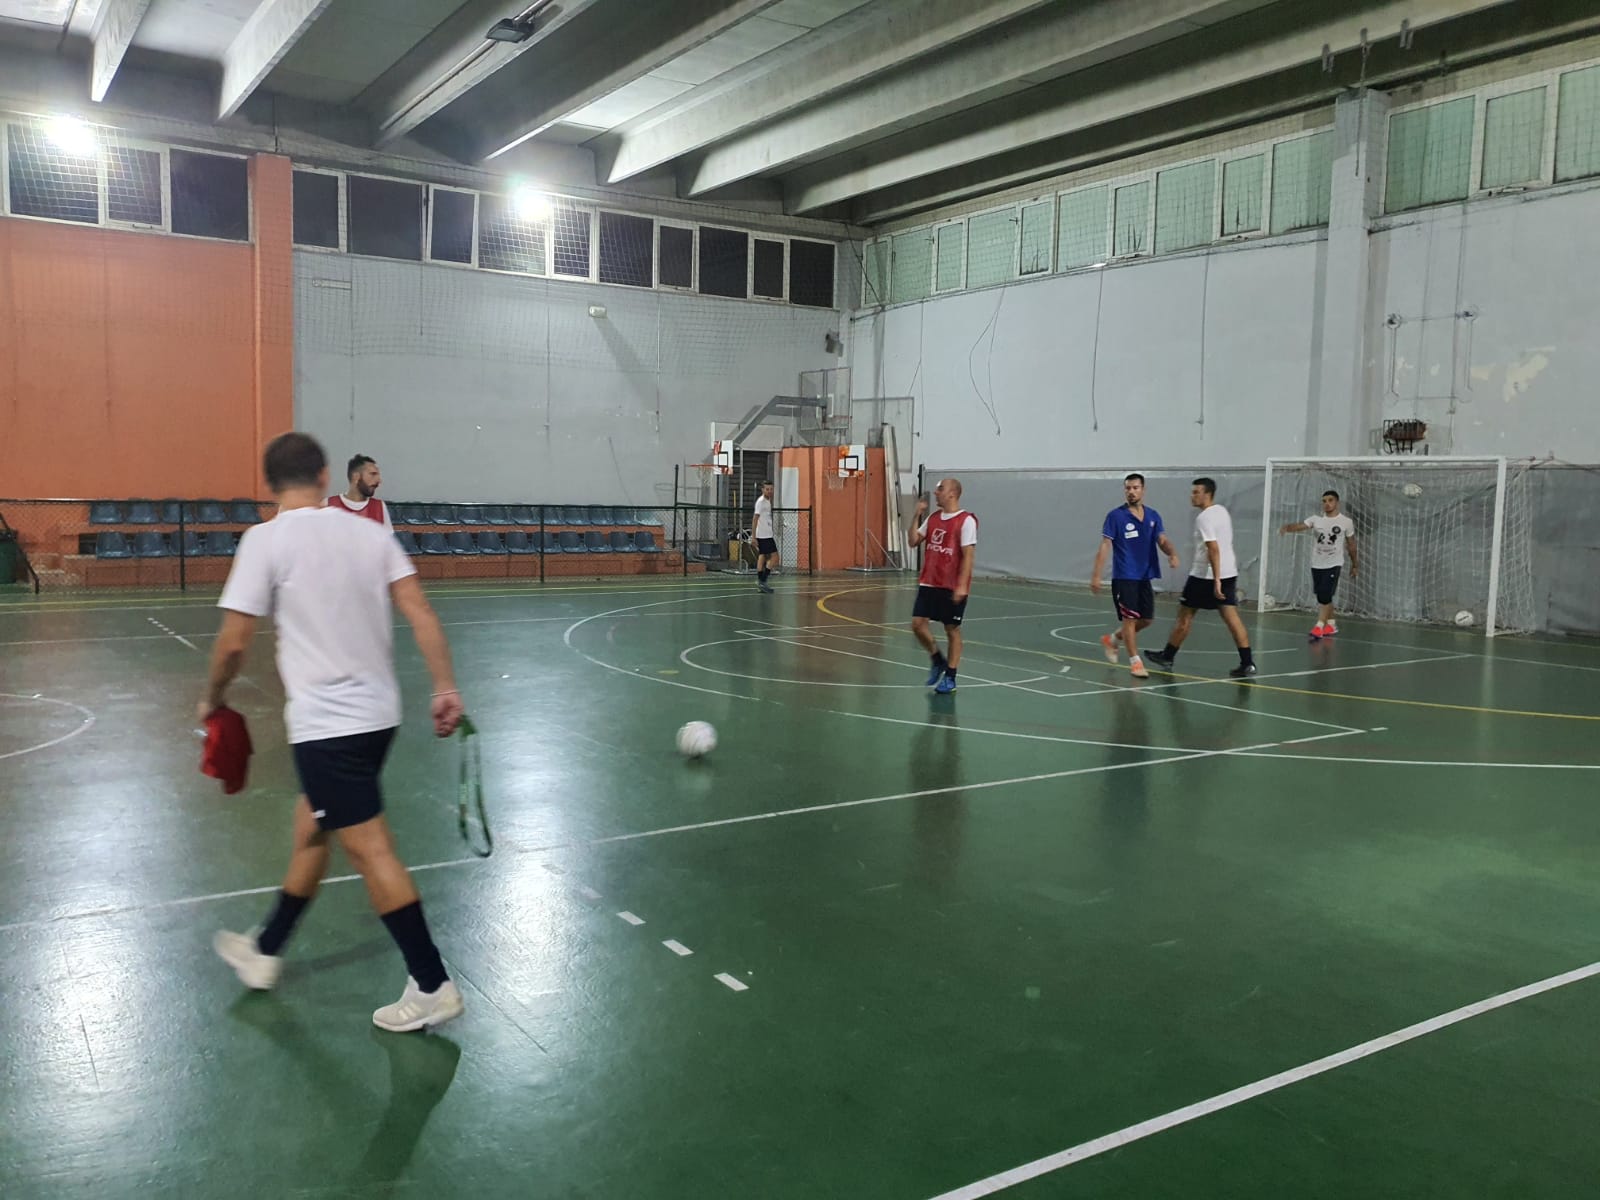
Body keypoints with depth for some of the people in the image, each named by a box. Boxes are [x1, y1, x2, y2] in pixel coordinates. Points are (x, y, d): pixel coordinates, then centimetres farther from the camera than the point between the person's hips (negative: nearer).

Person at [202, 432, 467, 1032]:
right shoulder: (370, 533, 4)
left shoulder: (265, 540, -9)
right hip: (377, 713, 7)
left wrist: (213, 699, 9)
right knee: (310, 826, 22)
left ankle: (433, 987, 1)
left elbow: (233, 643, -9)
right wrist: (446, 689, -2)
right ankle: (265, 951, 40)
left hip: (325, 722, -7)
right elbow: (421, 614, -4)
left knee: (370, 849, -3)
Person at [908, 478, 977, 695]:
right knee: (917, 624, 2)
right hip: (929, 583, 6)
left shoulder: (966, 521, -11)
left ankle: (950, 677, 13)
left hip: (952, 587, -6)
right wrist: (917, 515, 1)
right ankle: (938, 661, 25)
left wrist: (962, 585, -20)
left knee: (952, 629, 3)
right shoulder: (932, 518, 10)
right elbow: (914, 542, 10)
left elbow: (968, 555, -14)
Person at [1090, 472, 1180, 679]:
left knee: (1147, 619, 10)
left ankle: (1112, 639, 32)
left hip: (1145, 577, 6)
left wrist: (1172, 553, -21)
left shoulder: (1153, 516, 8)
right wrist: (1096, 575, -15)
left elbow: (1162, 541, 2)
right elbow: (1105, 546, -9)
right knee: (1130, 618, -6)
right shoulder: (1115, 516, -7)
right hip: (1124, 577, -5)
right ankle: (1135, 662, 2)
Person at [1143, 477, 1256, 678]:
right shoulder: (1222, 511, 12)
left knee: (1185, 614, 6)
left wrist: (1216, 580, -28)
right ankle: (1247, 663, -6)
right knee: (1231, 617, 2)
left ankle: (1167, 656, 18)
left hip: (1205, 575, -8)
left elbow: (1214, 549, -24)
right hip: (1229, 572, 8)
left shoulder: (1204, 518, -15)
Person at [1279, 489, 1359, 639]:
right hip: (1317, 564, 3)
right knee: (1324, 596, 13)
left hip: (1333, 564, -3)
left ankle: (1318, 627, -15)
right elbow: (1300, 526, -15)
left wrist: (1355, 565, 15)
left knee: (1325, 595, -15)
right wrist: (1287, 527, -38)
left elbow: (1351, 544, 8)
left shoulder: (1346, 522, -2)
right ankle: (1331, 624, 30)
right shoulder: (1316, 519, 1)